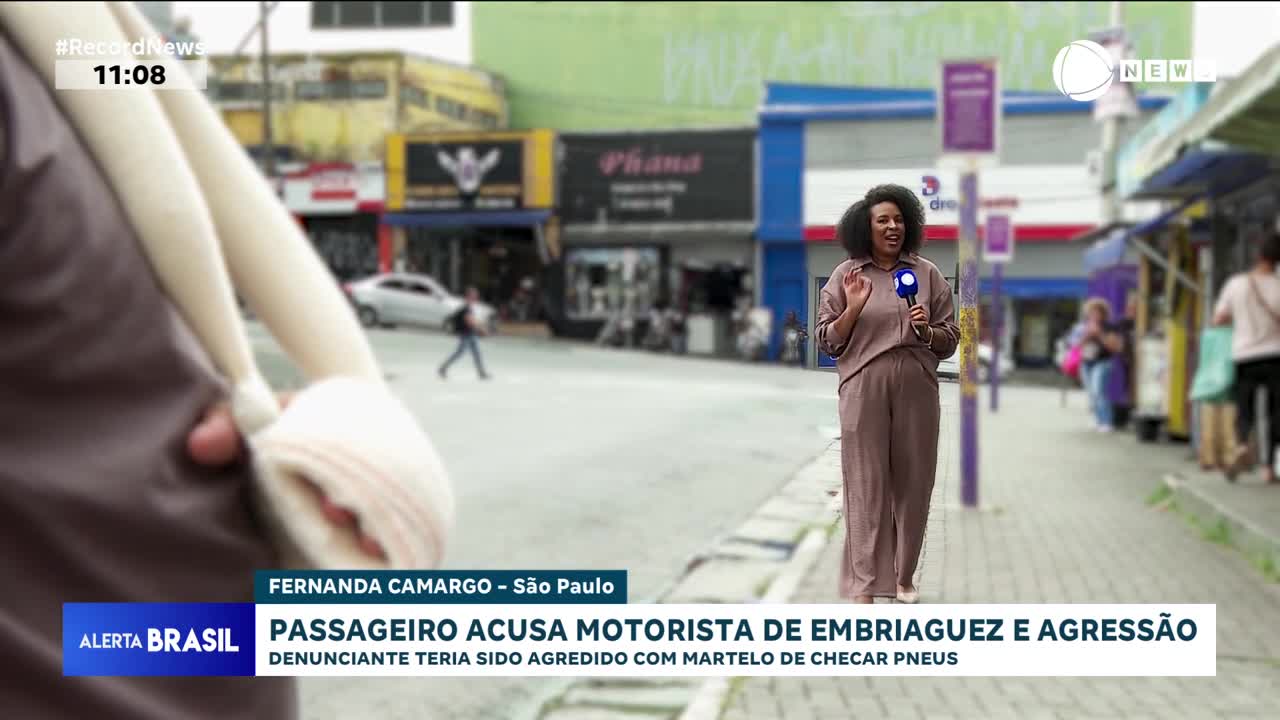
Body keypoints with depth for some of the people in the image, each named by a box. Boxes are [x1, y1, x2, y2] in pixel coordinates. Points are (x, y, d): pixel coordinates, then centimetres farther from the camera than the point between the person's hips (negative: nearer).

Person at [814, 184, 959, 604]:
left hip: (917, 390, 2)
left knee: (913, 481, 7)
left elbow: (950, 338, 9)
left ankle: (904, 575, 22)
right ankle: (864, 584, 1)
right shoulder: (846, 274, 3)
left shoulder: (928, 274, 7)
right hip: (863, 391, -2)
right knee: (866, 483, -3)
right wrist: (853, 308, -12)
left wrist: (927, 332, -11)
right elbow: (827, 341, 2)